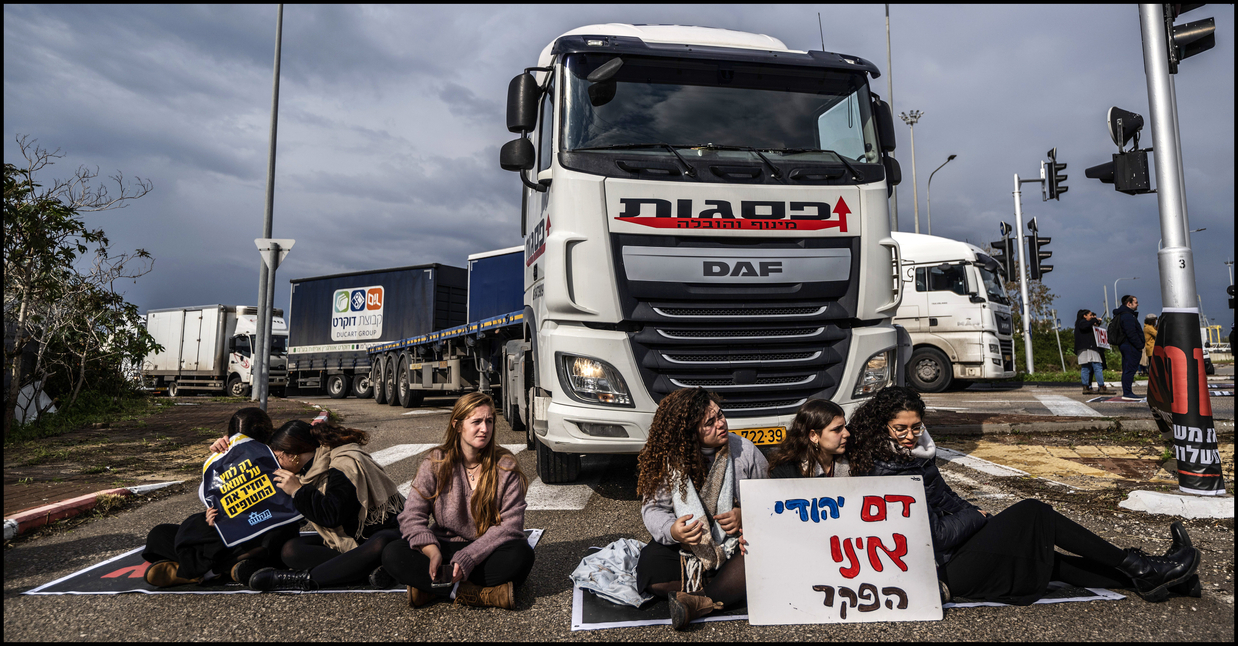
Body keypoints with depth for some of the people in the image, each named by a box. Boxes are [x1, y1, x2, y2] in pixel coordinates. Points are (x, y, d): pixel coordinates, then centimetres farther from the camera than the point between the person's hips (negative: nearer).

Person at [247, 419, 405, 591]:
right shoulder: (314, 466, 8)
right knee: (290, 550, -15)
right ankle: (370, 570, -27)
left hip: (380, 533, -8)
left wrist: (298, 491, -19)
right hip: (343, 541, 8)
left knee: (381, 546, -42)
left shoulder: (345, 464, -19)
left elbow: (333, 516, -28)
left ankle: (305, 578, -35)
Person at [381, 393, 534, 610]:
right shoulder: (435, 463, -2)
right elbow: (412, 516, -6)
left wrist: (468, 558, -24)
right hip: (446, 546, 2)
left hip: (488, 551, -1)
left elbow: (511, 524, -12)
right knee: (392, 554, -24)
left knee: (521, 554, -33)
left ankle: (429, 588, -26)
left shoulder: (505, 466, -5)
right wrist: (433, 552, -26)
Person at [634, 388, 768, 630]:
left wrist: (746, 517, -17)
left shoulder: (745, 450, -6)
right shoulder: (667, 459, -9)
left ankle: (696, 603, -31)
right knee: (649, 571, -26)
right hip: (684, 546, 1)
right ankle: (727, 587, -17)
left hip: (734, 545, 0)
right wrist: (672, 531, -31)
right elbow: (653, 508, -9)